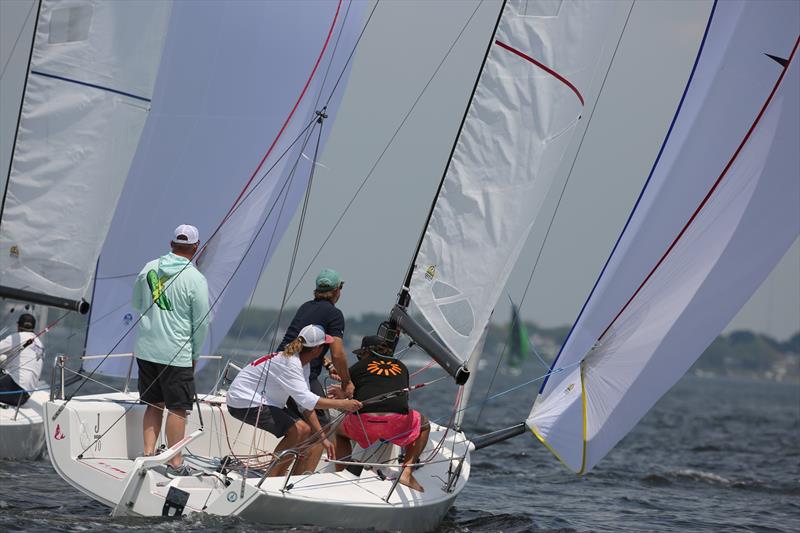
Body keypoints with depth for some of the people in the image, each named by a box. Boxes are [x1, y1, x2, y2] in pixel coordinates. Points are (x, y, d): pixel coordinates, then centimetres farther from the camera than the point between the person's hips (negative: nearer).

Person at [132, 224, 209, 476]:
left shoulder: (149, 268, 2)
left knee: (154, 404, 16)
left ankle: (148, 453, 14)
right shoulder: (196, 280, -12)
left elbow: (136, 304, 17)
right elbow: (201, 323, -7)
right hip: (177, 354, -5)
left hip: (145, 349, 5)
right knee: (177, 408, 1)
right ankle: (176, 463, 3)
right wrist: (195, 355, 7)